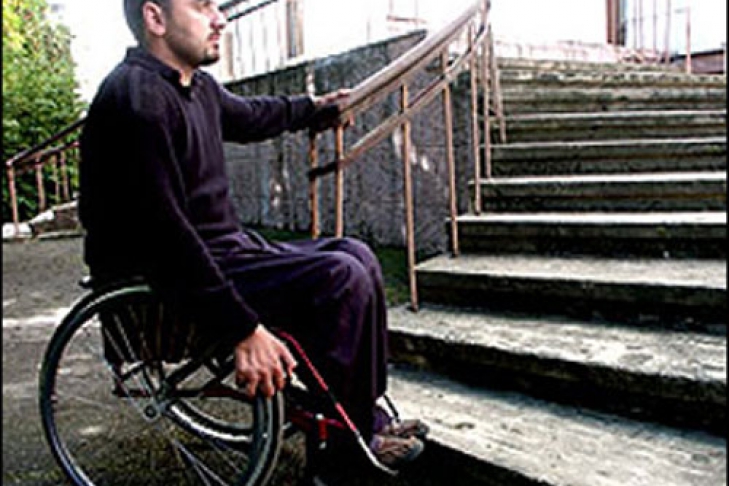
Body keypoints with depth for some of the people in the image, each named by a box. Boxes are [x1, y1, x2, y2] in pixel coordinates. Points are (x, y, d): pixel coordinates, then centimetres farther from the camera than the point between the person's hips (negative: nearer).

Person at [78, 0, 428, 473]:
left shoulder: (197, 86, 10)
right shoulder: (136, 98, -20)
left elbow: (247, 116, 32)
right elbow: (165, 231, -26)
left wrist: (314, 108, 48)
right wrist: (243, 331, -28)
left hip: (228, 245, 10)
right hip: (170, 276, -10)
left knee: (355, 255, 6)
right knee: (342, 279, -21)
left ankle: (368, 417, 10)